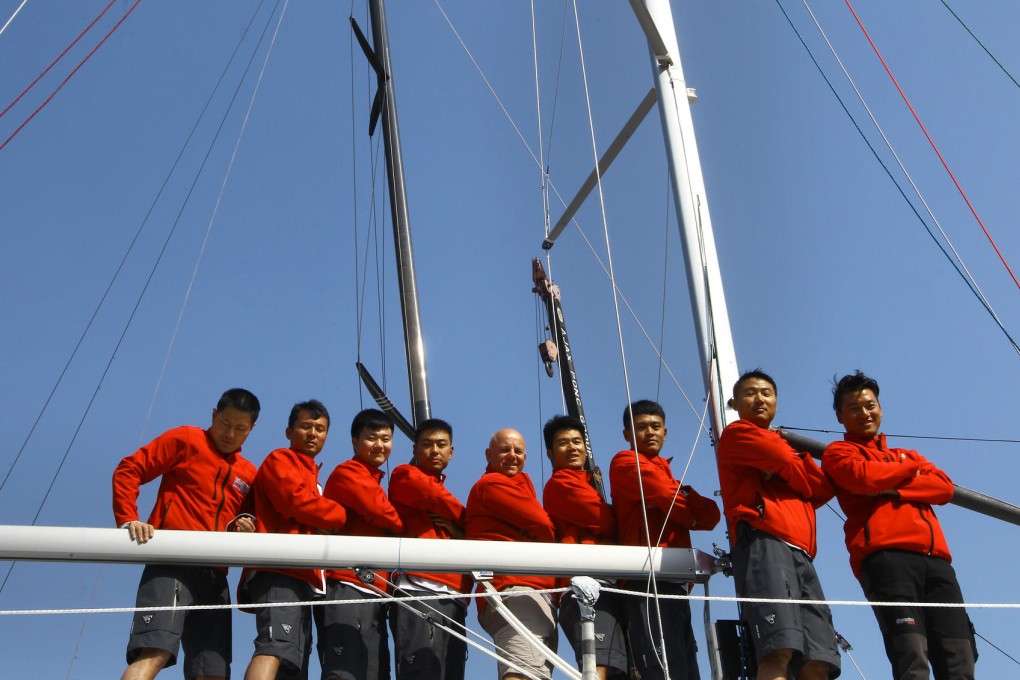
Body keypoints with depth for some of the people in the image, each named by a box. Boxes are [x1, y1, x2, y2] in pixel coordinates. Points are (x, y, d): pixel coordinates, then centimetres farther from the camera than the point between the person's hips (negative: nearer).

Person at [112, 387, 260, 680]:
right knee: (155, 653, -26)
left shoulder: (249, 475, 21)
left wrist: (243, 530, 4)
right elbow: (128, 470, 1)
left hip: (215, 576, 6)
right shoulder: (186, 440, 7)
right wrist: (128, 519, -14)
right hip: (173, 563, -6)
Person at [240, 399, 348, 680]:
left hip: (302, 577, 9)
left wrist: (327, 524, 0)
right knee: (274, 647, -26)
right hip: (280, 572, -9)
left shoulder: (313, 476, 33)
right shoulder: (280, 460, 7)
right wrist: (337, 515, 5)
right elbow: (297, 501, -10)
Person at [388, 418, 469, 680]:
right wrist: (465, 524, 14)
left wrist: (460, 533, 0)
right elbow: (439, 500, -5)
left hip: (454, 598, 7)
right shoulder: (405, 475, 13)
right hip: (419, 591, -7)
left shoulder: (442, 492, 31)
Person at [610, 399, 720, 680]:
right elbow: (670, 497, -10)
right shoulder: (626, 462, 6)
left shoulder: (663, 471, 30)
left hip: (675, 579, 9)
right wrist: (691, 516, 11)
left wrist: (680, 493, -2)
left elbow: (710, 515, 16)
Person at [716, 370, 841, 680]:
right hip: (763, 542, -7)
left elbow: (823, 488, 18)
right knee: (779, 649, -26)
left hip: (800, 553, 8)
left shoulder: (781, 445, 34)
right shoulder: (737, 433, 14)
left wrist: (795, 456, 6)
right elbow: (788, 465, -2)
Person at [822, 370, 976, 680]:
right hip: (886, 556, -5)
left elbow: (945, 488, 16)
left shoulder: (909, 456, 35)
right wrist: (908, 468, 14)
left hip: (936, 559, 5)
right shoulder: (838, 452, 19)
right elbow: (865, 478, -4)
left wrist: (893, 488, 1)